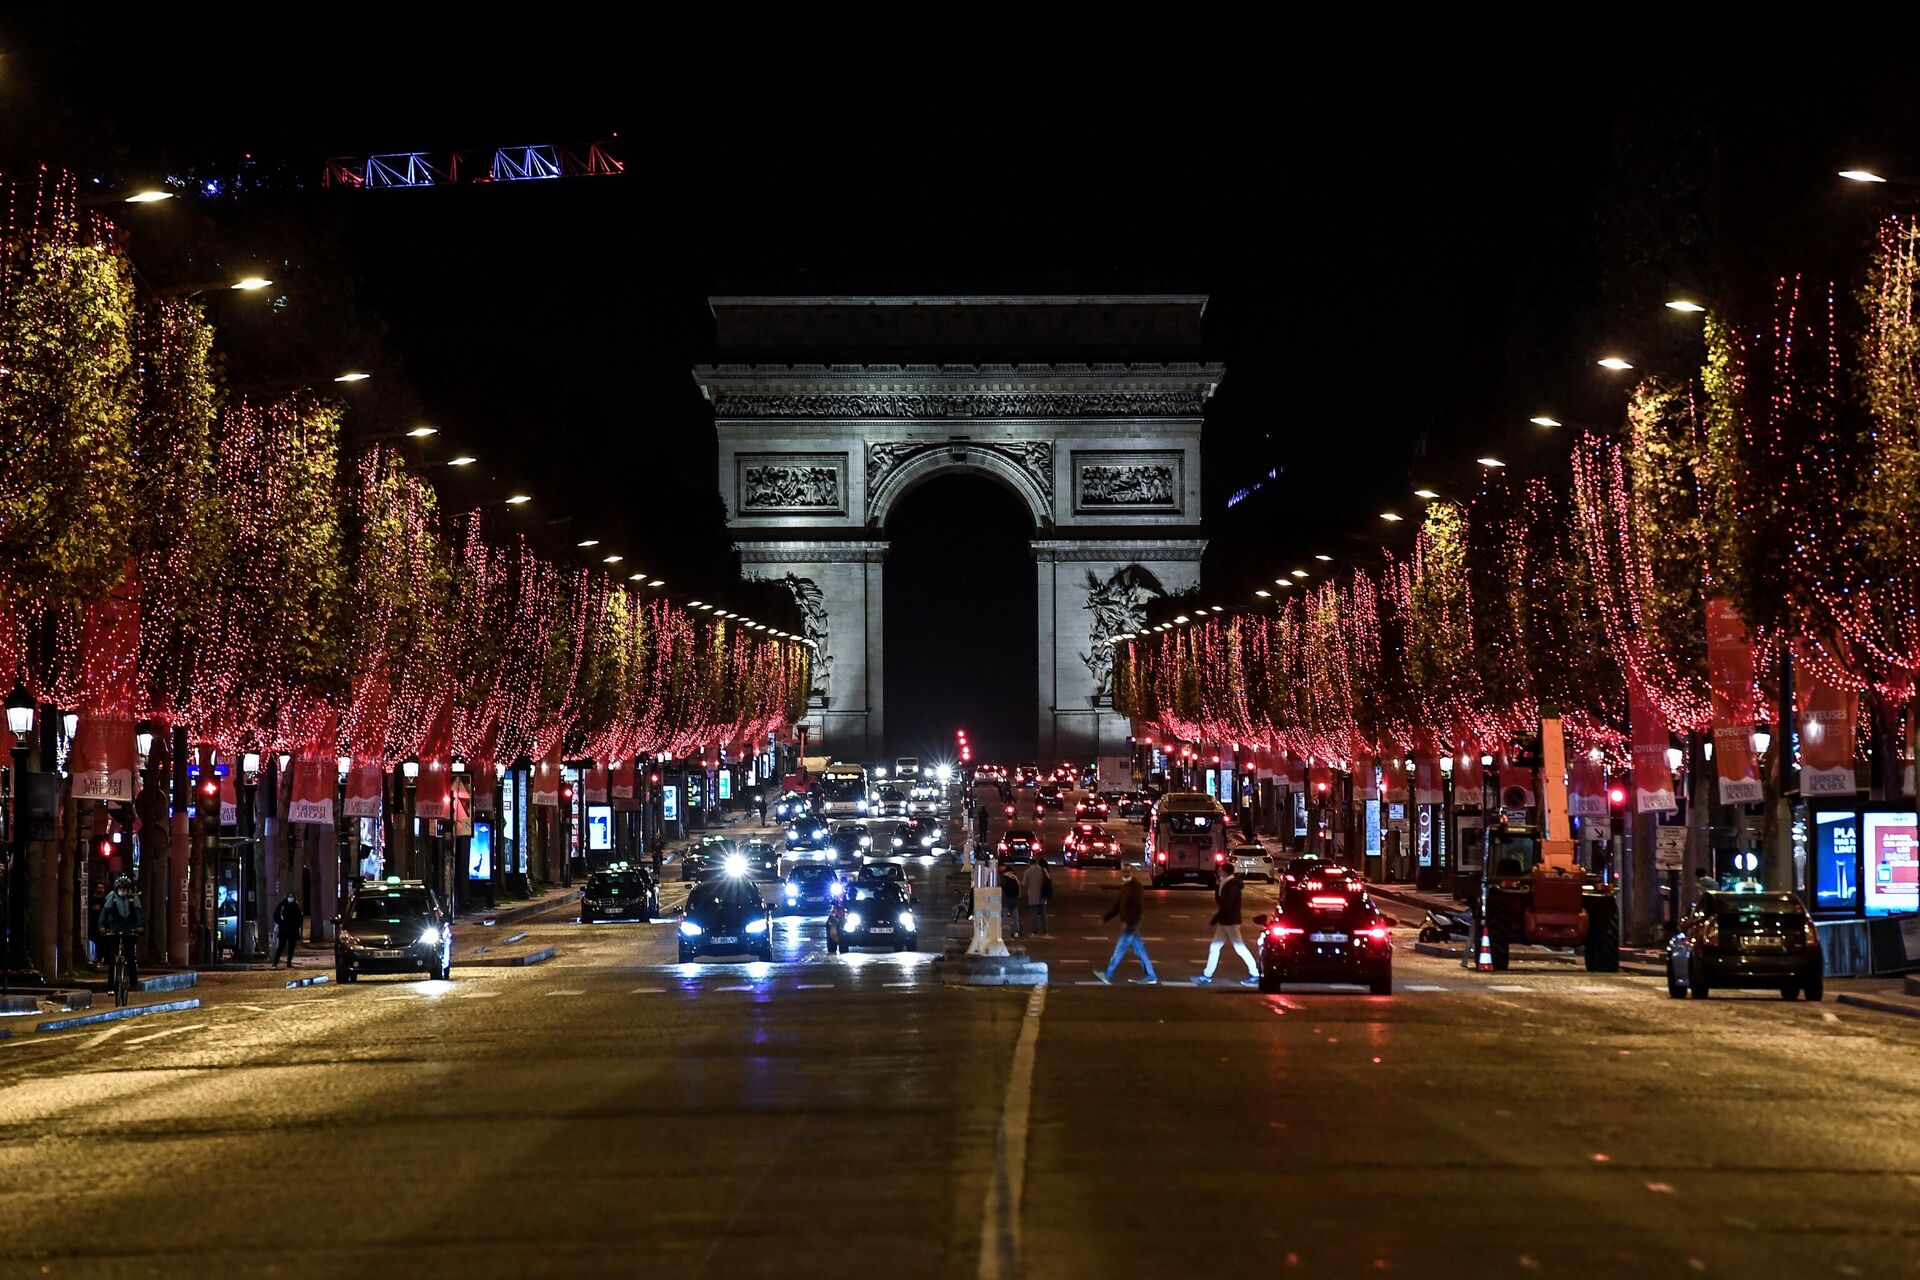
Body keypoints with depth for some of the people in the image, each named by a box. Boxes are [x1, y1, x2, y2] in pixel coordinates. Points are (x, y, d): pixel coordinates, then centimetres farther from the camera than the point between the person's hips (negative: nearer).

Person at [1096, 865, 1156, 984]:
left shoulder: (1136, 887, -13)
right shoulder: (1124, 887, 15)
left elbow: (1139, 907, -21)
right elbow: (1117, 906, 21)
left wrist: (1127, 922, -25)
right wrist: (1104, 918, 14)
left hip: (1131, 924, -9)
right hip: (1128, 924, 9)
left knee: (1119, 949, -4)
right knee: (1140, 951, 10)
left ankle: (1107, 975, 0)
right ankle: (1151, 977, 12)